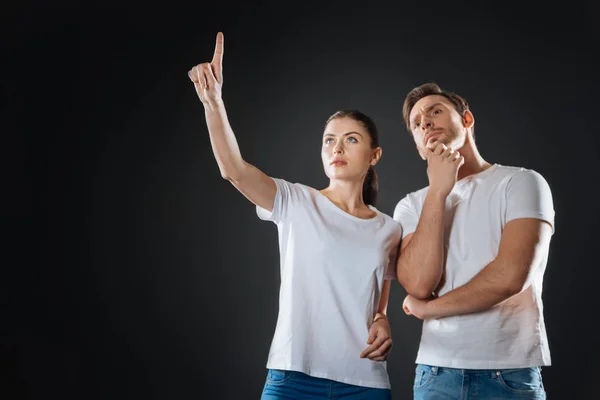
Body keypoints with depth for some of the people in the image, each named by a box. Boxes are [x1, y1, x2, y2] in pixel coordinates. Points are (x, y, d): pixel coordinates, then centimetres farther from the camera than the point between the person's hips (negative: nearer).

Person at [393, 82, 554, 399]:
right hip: (436, 372, 3)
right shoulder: (411, 206, 7)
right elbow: (419, 284, -10)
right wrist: (438, 192, -11)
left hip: (511, 373, -2)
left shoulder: (521, 182, -2)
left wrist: (427, 308, -6)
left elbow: (511, 275, -16)